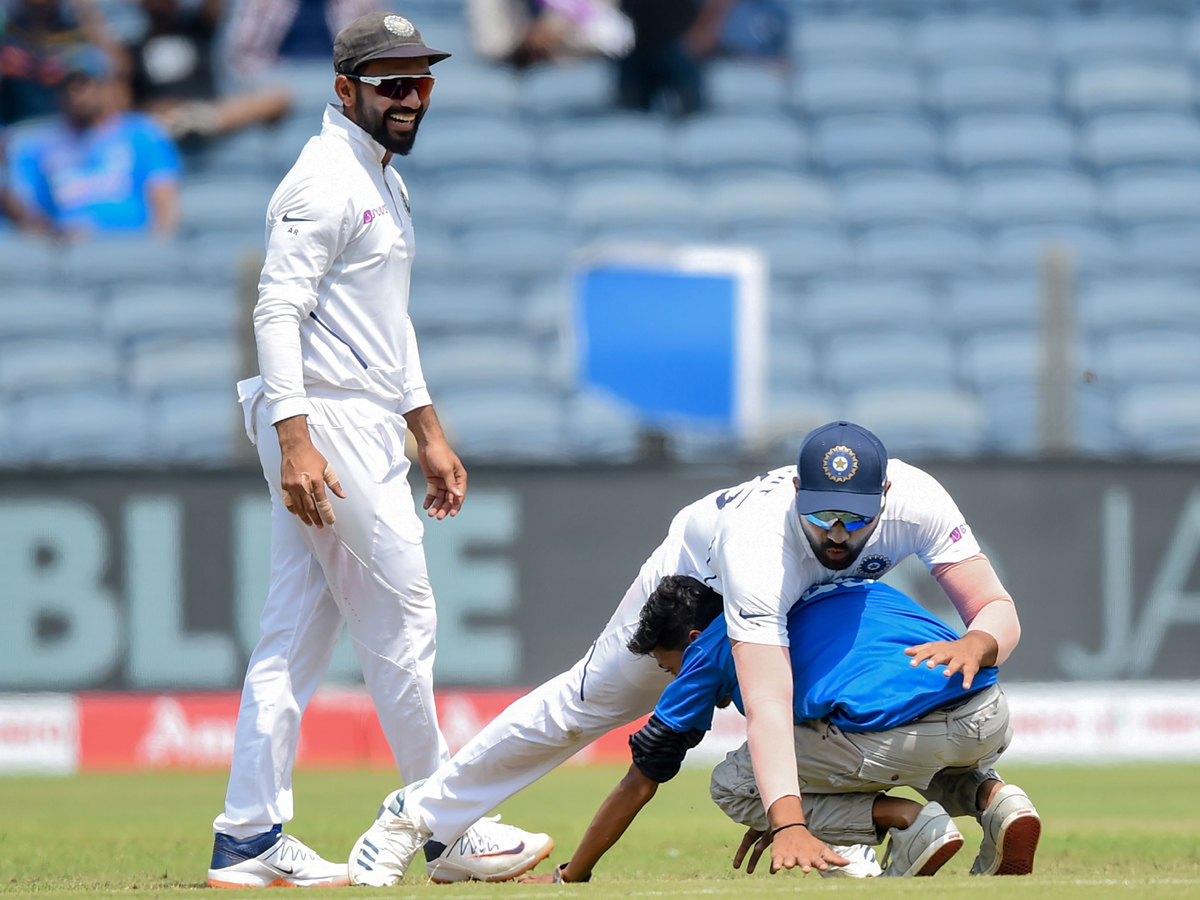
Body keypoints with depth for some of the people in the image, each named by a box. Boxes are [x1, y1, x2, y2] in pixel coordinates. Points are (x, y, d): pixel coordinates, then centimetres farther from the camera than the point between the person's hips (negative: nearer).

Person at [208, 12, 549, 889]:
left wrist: (429, 433, 23)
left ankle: (250, 842, 6)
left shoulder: (384, 182, 20)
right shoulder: (326, 180, -12)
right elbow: (278, 311, -19)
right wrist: (294, 440, -27)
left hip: (368, 431, 10)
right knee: (401, 620, -4)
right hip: (328, 425, -10)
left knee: (297, 635, 6)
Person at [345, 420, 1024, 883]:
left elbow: (1000, 610, -39)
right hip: (702, 570, -4)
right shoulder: (761, 538, -52)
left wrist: (976, 642, -65)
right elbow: (768, 702, -59)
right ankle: (420, 815, 19)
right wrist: (788, 825, -71)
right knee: (588, 703, 5)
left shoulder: (917, 502, -42)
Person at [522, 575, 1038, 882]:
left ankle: (908, 823, -1)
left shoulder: (711, 646, 18)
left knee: (734, 787, 16)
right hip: (991, 719, 6)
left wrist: (569, 878, 32)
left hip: (890, 738, -6)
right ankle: (992, 799, 8)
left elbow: (639, 784, 22)